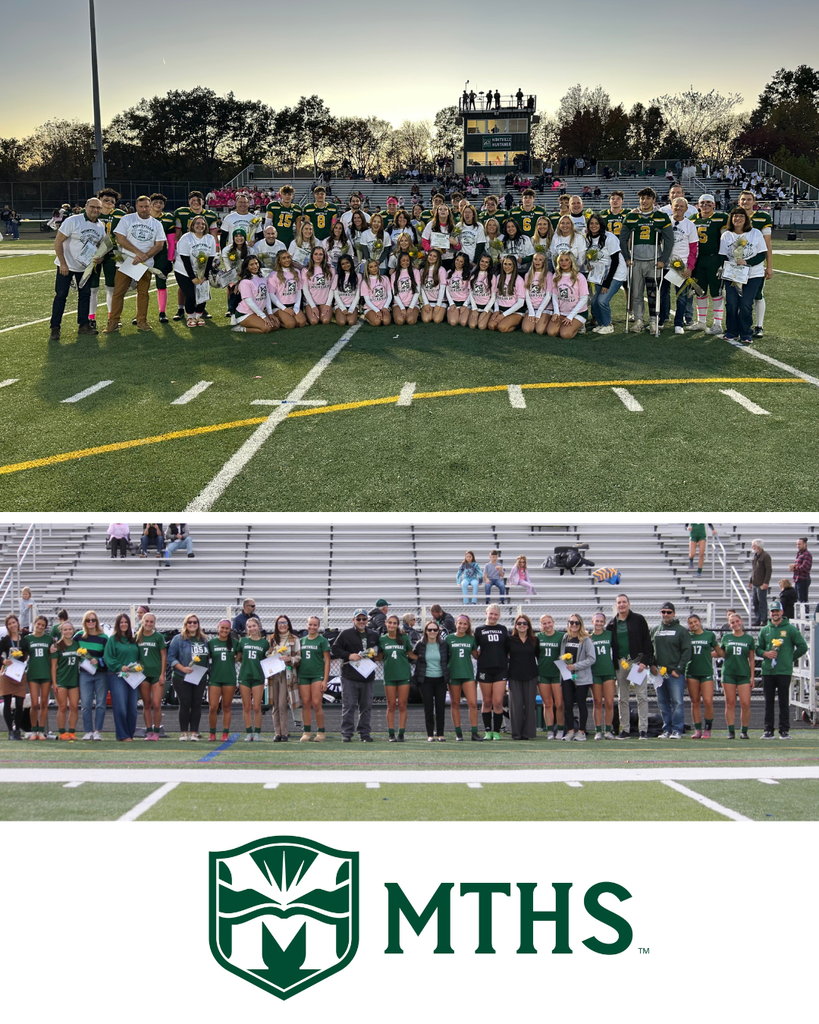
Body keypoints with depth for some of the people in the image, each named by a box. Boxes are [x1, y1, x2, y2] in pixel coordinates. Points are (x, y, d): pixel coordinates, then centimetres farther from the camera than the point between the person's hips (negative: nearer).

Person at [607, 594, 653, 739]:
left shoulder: (638, 619, 2)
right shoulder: (611, 624, 11)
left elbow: (647, 641, -1)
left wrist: (644, 661, -11)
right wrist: (612, 665, 2)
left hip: (637, 661, -4)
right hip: (620, 663, 4)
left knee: (642, 696, -6)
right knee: (622, 699, 5)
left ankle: (643, 729, -6)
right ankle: (625, 729, 10)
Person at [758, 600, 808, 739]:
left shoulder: (790, 629, 1)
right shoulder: (764, 630, 11)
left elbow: (803, 647, 3)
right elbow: (758, 648, 17)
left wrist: (790, 658, 2)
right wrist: (765, 653, -3)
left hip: (784, 671, -3)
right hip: (767, 671, 3)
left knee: (784, 702, -1)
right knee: (769, 702, 4)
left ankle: (784, 730, 4)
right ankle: (768, 730, 8)